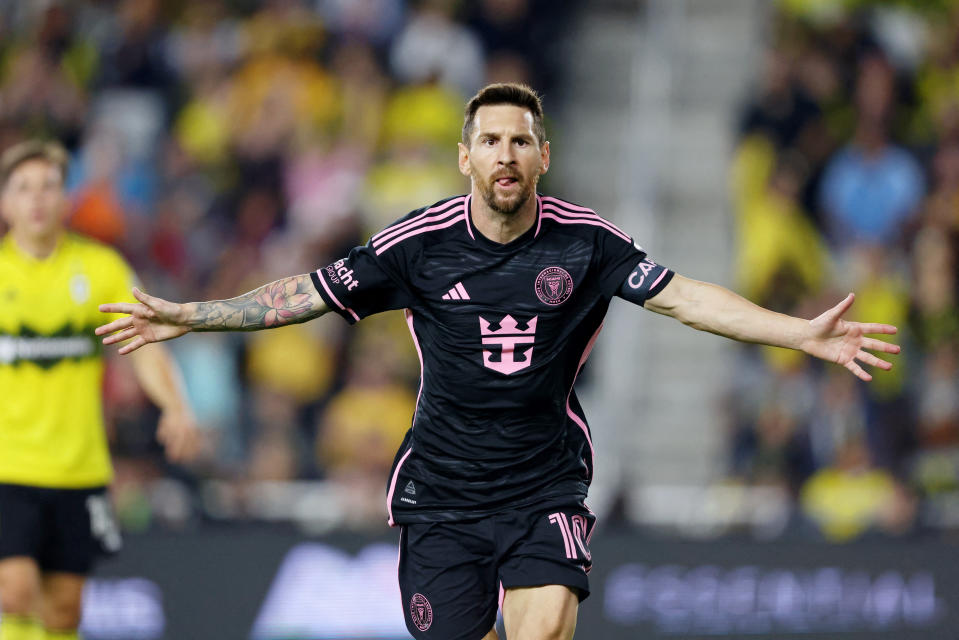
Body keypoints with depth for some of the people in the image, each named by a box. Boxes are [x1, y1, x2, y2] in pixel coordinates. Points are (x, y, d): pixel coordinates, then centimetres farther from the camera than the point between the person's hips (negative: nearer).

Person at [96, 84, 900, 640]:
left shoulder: (586, 241, -5)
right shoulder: (420, 244, -5)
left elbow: (682, 296, -6)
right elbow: (308, 294, 2)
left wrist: (804, 333, -15)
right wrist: (190, 317, 0)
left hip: (546, 491, -1)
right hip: (441, 493, 1)